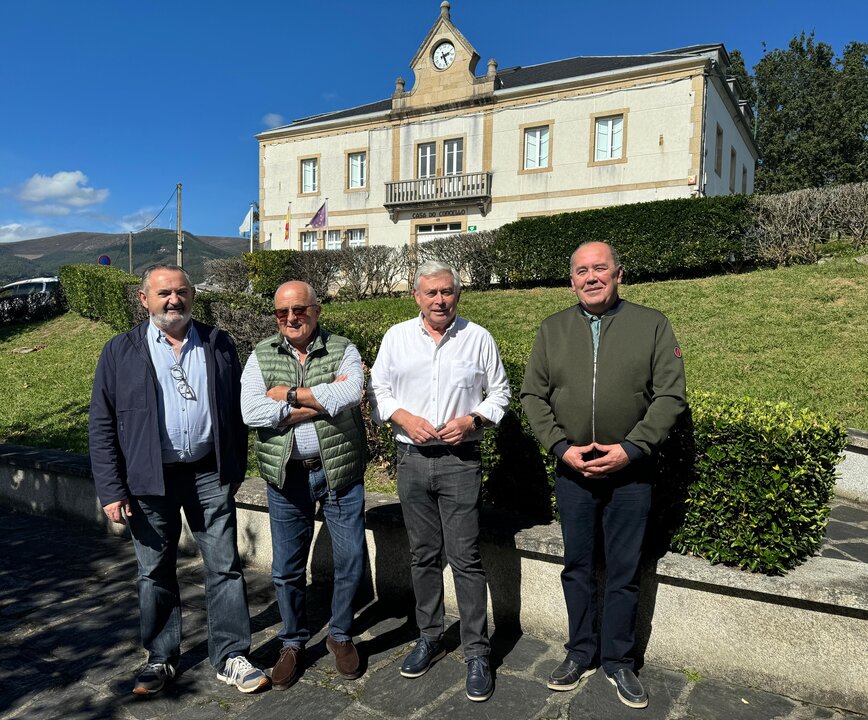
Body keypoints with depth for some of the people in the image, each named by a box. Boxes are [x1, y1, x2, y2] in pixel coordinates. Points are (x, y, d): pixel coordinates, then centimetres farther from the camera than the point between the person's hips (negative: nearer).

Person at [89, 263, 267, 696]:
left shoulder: (218, 345, 4)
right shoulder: (120, 352, 0)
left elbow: (236, 410, 7)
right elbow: (102, 425, -2)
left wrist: (236, 469, 5)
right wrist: (111, 490, -7)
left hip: (209, 474, 1)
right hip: (150, 479, 0)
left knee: (224, 566, 5)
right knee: (155, 573, 12)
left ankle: (230, 657, 19)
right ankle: (160, 659, 30)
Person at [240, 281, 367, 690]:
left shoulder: (343, 350, -2)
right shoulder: (261, 356, 3)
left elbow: (350, 394, -23)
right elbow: (250, 412, -13)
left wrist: (290, 394, -16)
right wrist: (323, 400, -17)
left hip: (340, 472, -1)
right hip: (286, 475, 1)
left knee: (350, 561, 8)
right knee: (287, 568, 12)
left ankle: (340, 636, 33)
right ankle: (293, 643, 34)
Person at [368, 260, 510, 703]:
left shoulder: (478, 338, 1)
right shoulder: (396, 337, 6)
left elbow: (499, 392, 7)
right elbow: (378, 390, 9)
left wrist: (472, 420, -10)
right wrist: (403, 417, -9)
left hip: (460, 461, -2)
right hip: (411, 459, 3)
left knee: (466, 558, -2)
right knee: (423, 556, 13)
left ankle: (477, 653, 12)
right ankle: (429, 637, 30)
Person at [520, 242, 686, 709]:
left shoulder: (652, 325, -1)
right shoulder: (552, 330, 5)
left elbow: (670, 395, -5)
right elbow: (532, 395, 4)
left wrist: (631, 448, -14)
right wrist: (561, 447, -8)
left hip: (629, 472, -1)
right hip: (572, 470, 2)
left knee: (624, 572, 9)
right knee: (577, 566, 13)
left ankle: (619, 661, 27)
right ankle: (581, 653, 30)